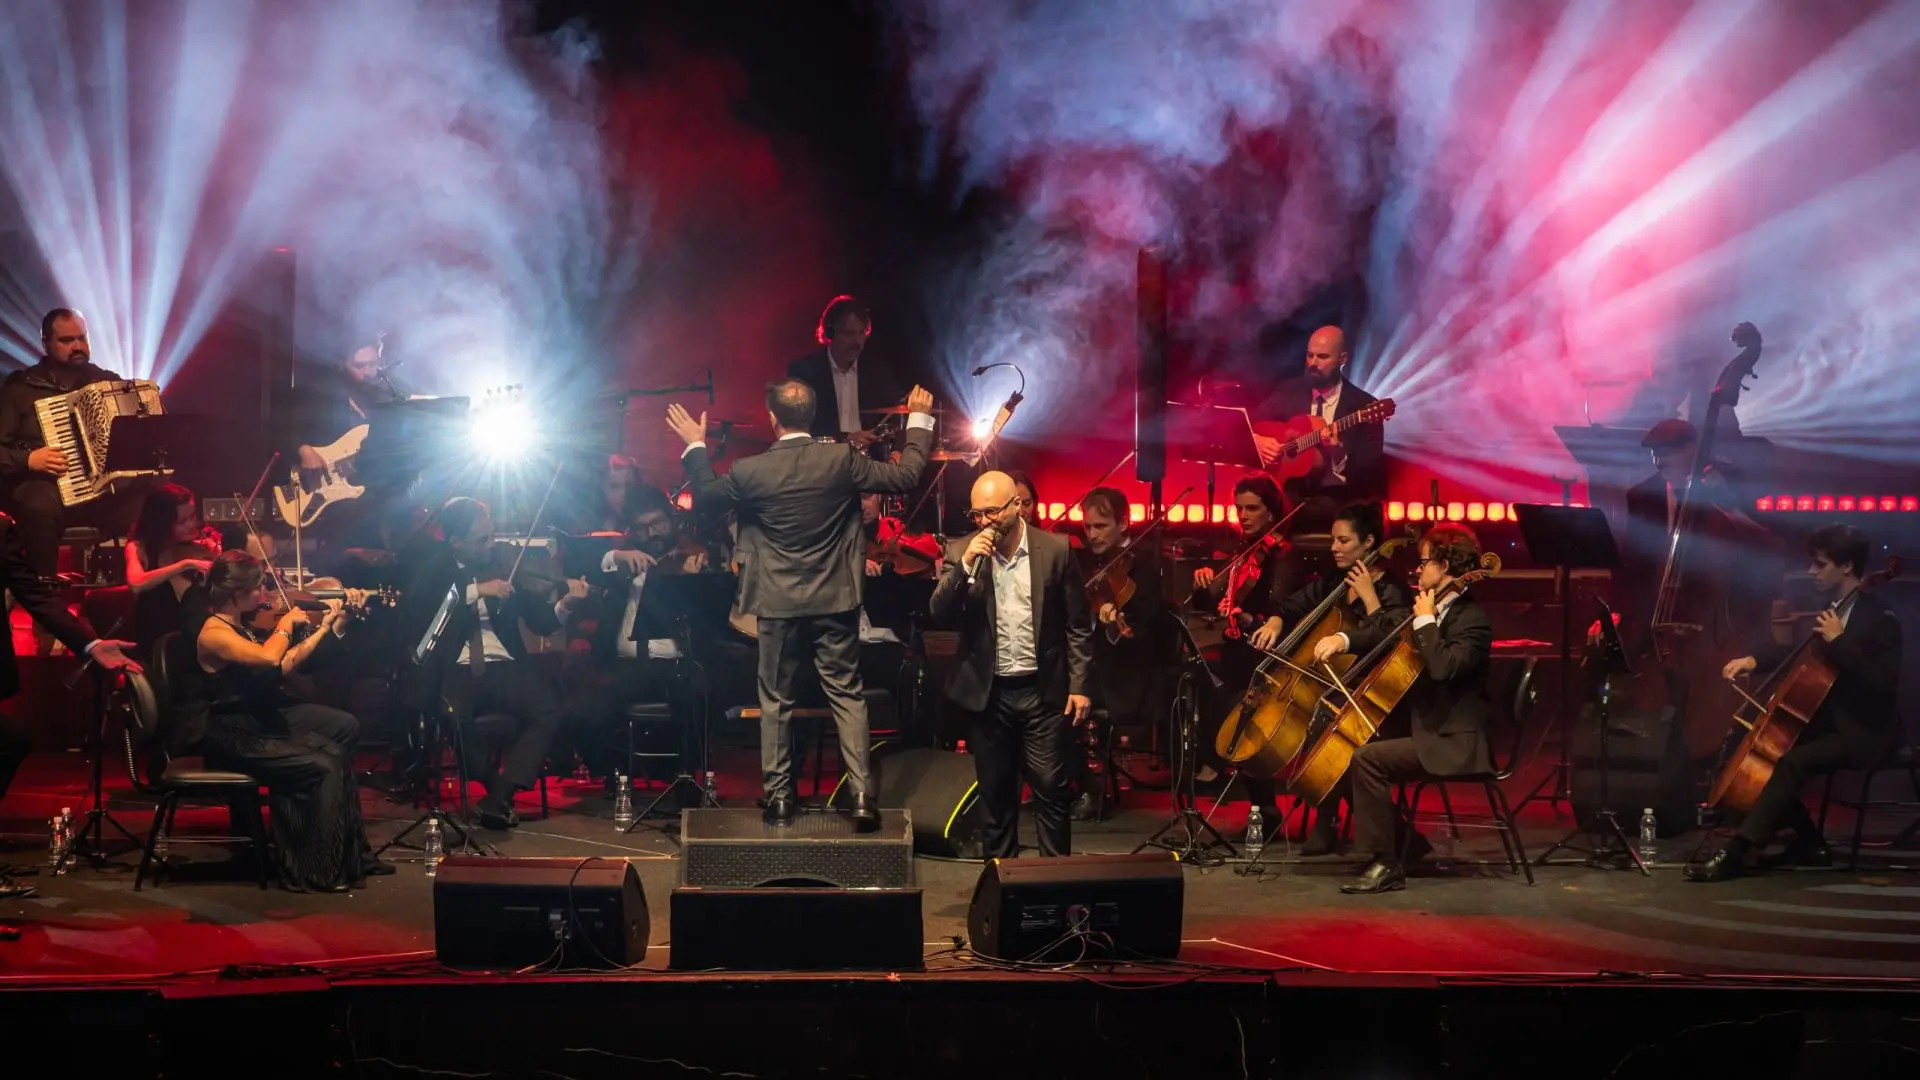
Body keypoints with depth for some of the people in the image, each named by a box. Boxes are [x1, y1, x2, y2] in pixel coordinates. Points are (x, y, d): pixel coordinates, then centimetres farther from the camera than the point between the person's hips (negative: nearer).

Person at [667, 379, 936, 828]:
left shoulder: (750, 471, -11)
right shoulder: (842, 459, -10)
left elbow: (705, 498, 7)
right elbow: (905, 476, -1)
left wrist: (695, 446, 21)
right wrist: (919, 421, 12)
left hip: (778, 605, 0)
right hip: (835, 602, 1)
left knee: (776, 701, 13)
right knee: (848, 696, 6)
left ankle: (779, 796, 17)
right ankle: (862, 797, 0)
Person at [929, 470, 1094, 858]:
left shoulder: (1056, 549, -3)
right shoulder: (961, 551, 0)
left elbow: (1078, 624, 1)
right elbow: (939, 614, -8)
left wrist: (1080, 685, -3)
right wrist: (965, 565, -20)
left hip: (1044, 691, -1)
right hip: (989, 692, 2)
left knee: (1051, 787, -2)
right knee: (995, 791, 9)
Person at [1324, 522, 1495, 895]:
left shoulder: (1473, 619, -16)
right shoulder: (1435, 609, 12)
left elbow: (1442, 666, -32)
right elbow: (1384, 632, 19)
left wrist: (1425, 620, -19)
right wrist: (1343, 640, 0)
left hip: (1453, 740, -10)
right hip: (1422, 726, 10)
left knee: (1366, 759, -24)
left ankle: (1386, 864, -18)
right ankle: (1408, 841, 15)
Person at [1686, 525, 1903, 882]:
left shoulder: (1879, 617, -15)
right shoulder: (1833, 609, 10)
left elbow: (1883, 683, -26)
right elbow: (1805, 656, 24)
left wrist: (1838, 641, -27)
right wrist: (1755, 658, 6)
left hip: (1866, 732, -10)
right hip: (1833, 721, 10)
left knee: (1793, 761, -29)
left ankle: (1734, 853, -33)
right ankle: (1810, 844, 9)